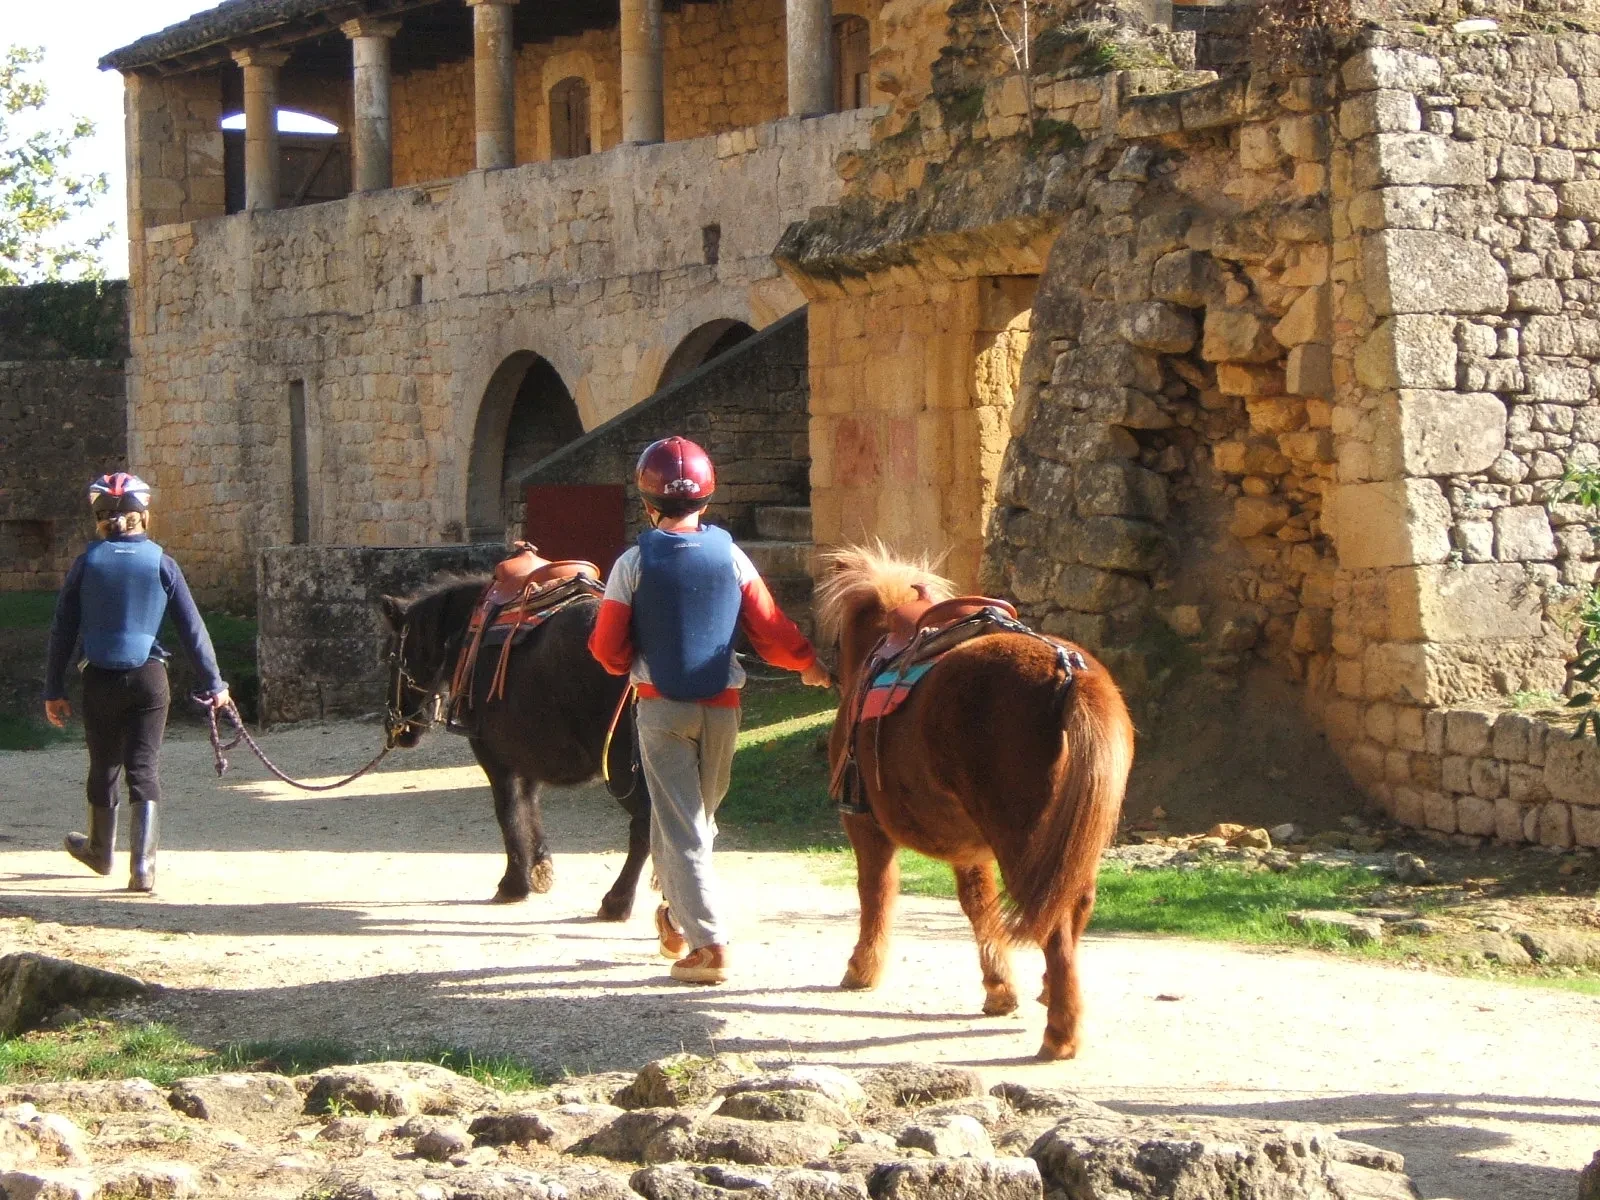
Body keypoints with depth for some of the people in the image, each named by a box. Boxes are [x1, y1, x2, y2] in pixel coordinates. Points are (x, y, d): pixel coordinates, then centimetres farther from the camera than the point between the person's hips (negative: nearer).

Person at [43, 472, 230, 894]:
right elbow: (192, 627, -2)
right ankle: (143, 866, -9)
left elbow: (62, 630, 1)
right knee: (145, 769, 1)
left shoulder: (87, 563, -1)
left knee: (103, 768, 17)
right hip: (149, 677, -1)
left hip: (99, 680, 1)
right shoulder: (161, 563, -3)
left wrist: (54, 689, 6)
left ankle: (100, 851, 36)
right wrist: (213, 683, 5)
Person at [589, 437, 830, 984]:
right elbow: (771, 631, 0)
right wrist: (810, 665, 19)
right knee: (699, 814, 21)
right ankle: (678, 917, 35)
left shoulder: (634, 564, -8)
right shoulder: (731, 557, -3)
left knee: (680, 823, -2)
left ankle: (708, 942, -11)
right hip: (721, 706, 3)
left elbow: (609, 650, -5)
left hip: (661, 708, -3)